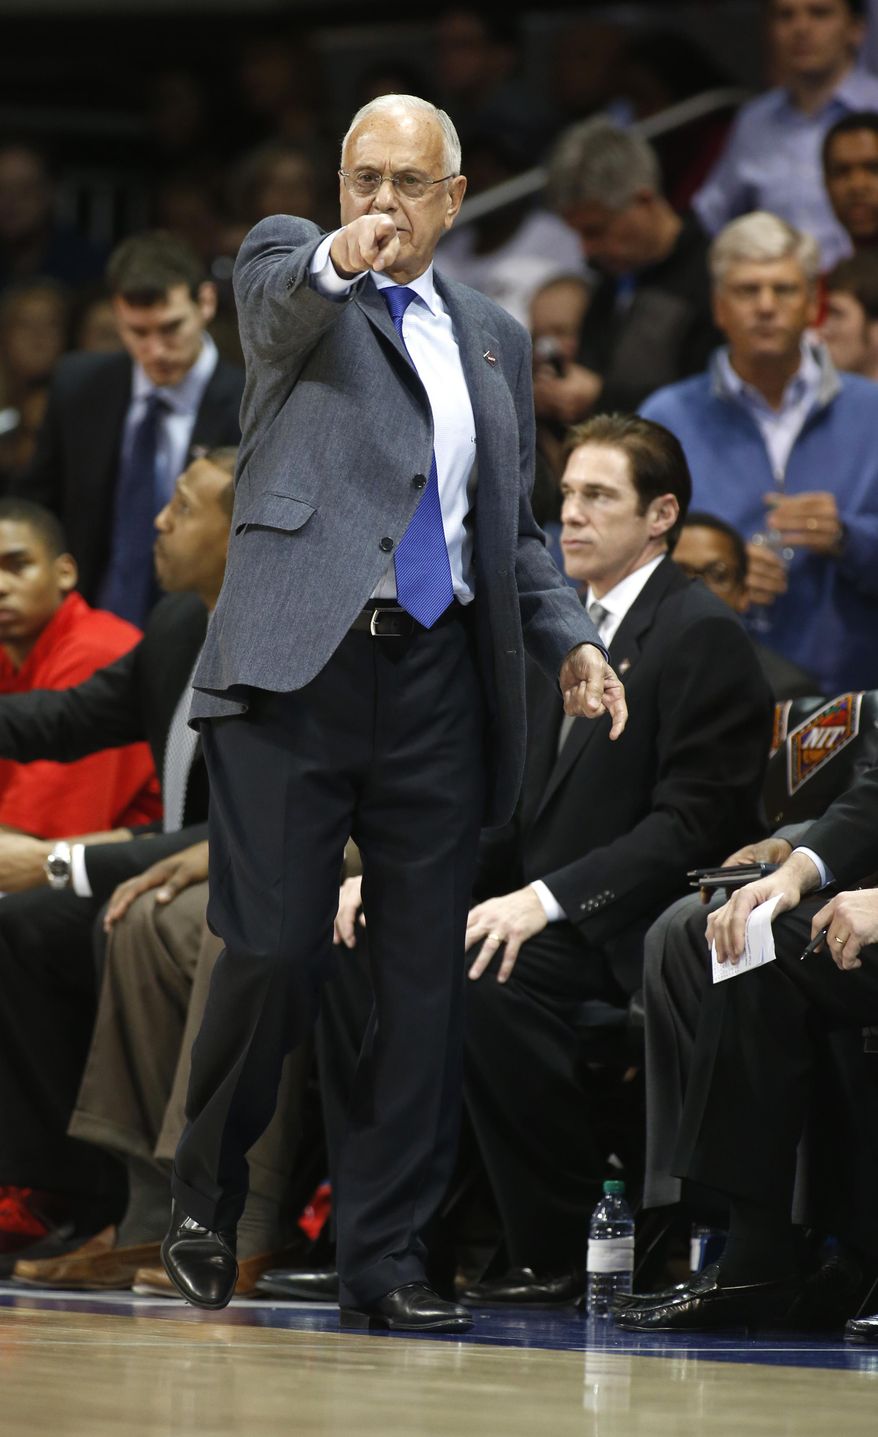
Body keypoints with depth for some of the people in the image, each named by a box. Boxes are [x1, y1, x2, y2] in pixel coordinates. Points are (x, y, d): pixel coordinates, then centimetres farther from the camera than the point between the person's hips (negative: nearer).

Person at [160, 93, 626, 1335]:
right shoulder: (288, 263, 8)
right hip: (297, 663, -4)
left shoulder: (494, 340, 21)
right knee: (272, 952, -10)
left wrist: (568, 639, 8)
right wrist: (335, 263, -41)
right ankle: (205, 1205, 13)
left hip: (437, 679, 4)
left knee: (424, 977, 1)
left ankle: (385, 1259, 7)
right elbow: (278, 298, -18)